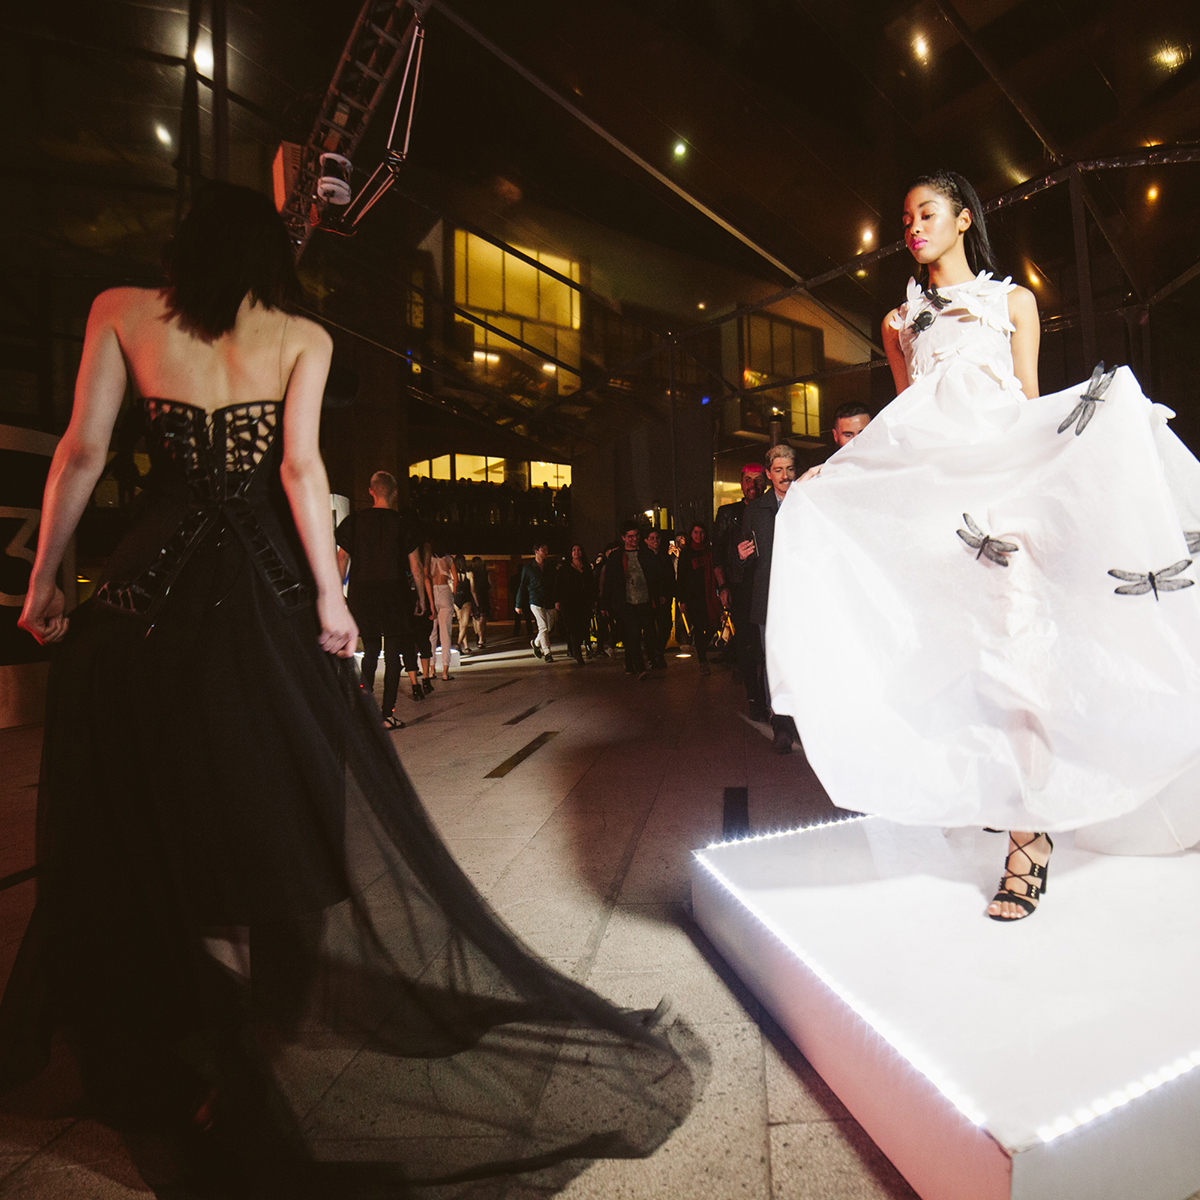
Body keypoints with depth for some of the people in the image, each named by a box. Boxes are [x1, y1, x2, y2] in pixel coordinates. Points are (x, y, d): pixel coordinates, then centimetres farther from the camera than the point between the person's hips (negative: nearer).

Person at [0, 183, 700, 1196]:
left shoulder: (123, 311, 8)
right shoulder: (302, 340, 4)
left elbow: (82, 452, 3)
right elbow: (300, 469, -9)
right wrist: (329, 589, -10)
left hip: (151, 580, 2)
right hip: (263, 587, -1)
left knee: (139, 806, 14)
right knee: (287, 799, 10)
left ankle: (137, 1035, 29)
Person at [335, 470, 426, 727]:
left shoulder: (354, 521, 3)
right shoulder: (403, 525, -1)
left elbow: (341, 560, 4)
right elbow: (416, 567, 0)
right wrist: (421, 597, 10)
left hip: (362, 595, 2)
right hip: (394, 595, -2)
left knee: (370, 650, 18)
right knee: (392, 653, 4)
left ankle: (365, 687, -5)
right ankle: (388, 713, 4)